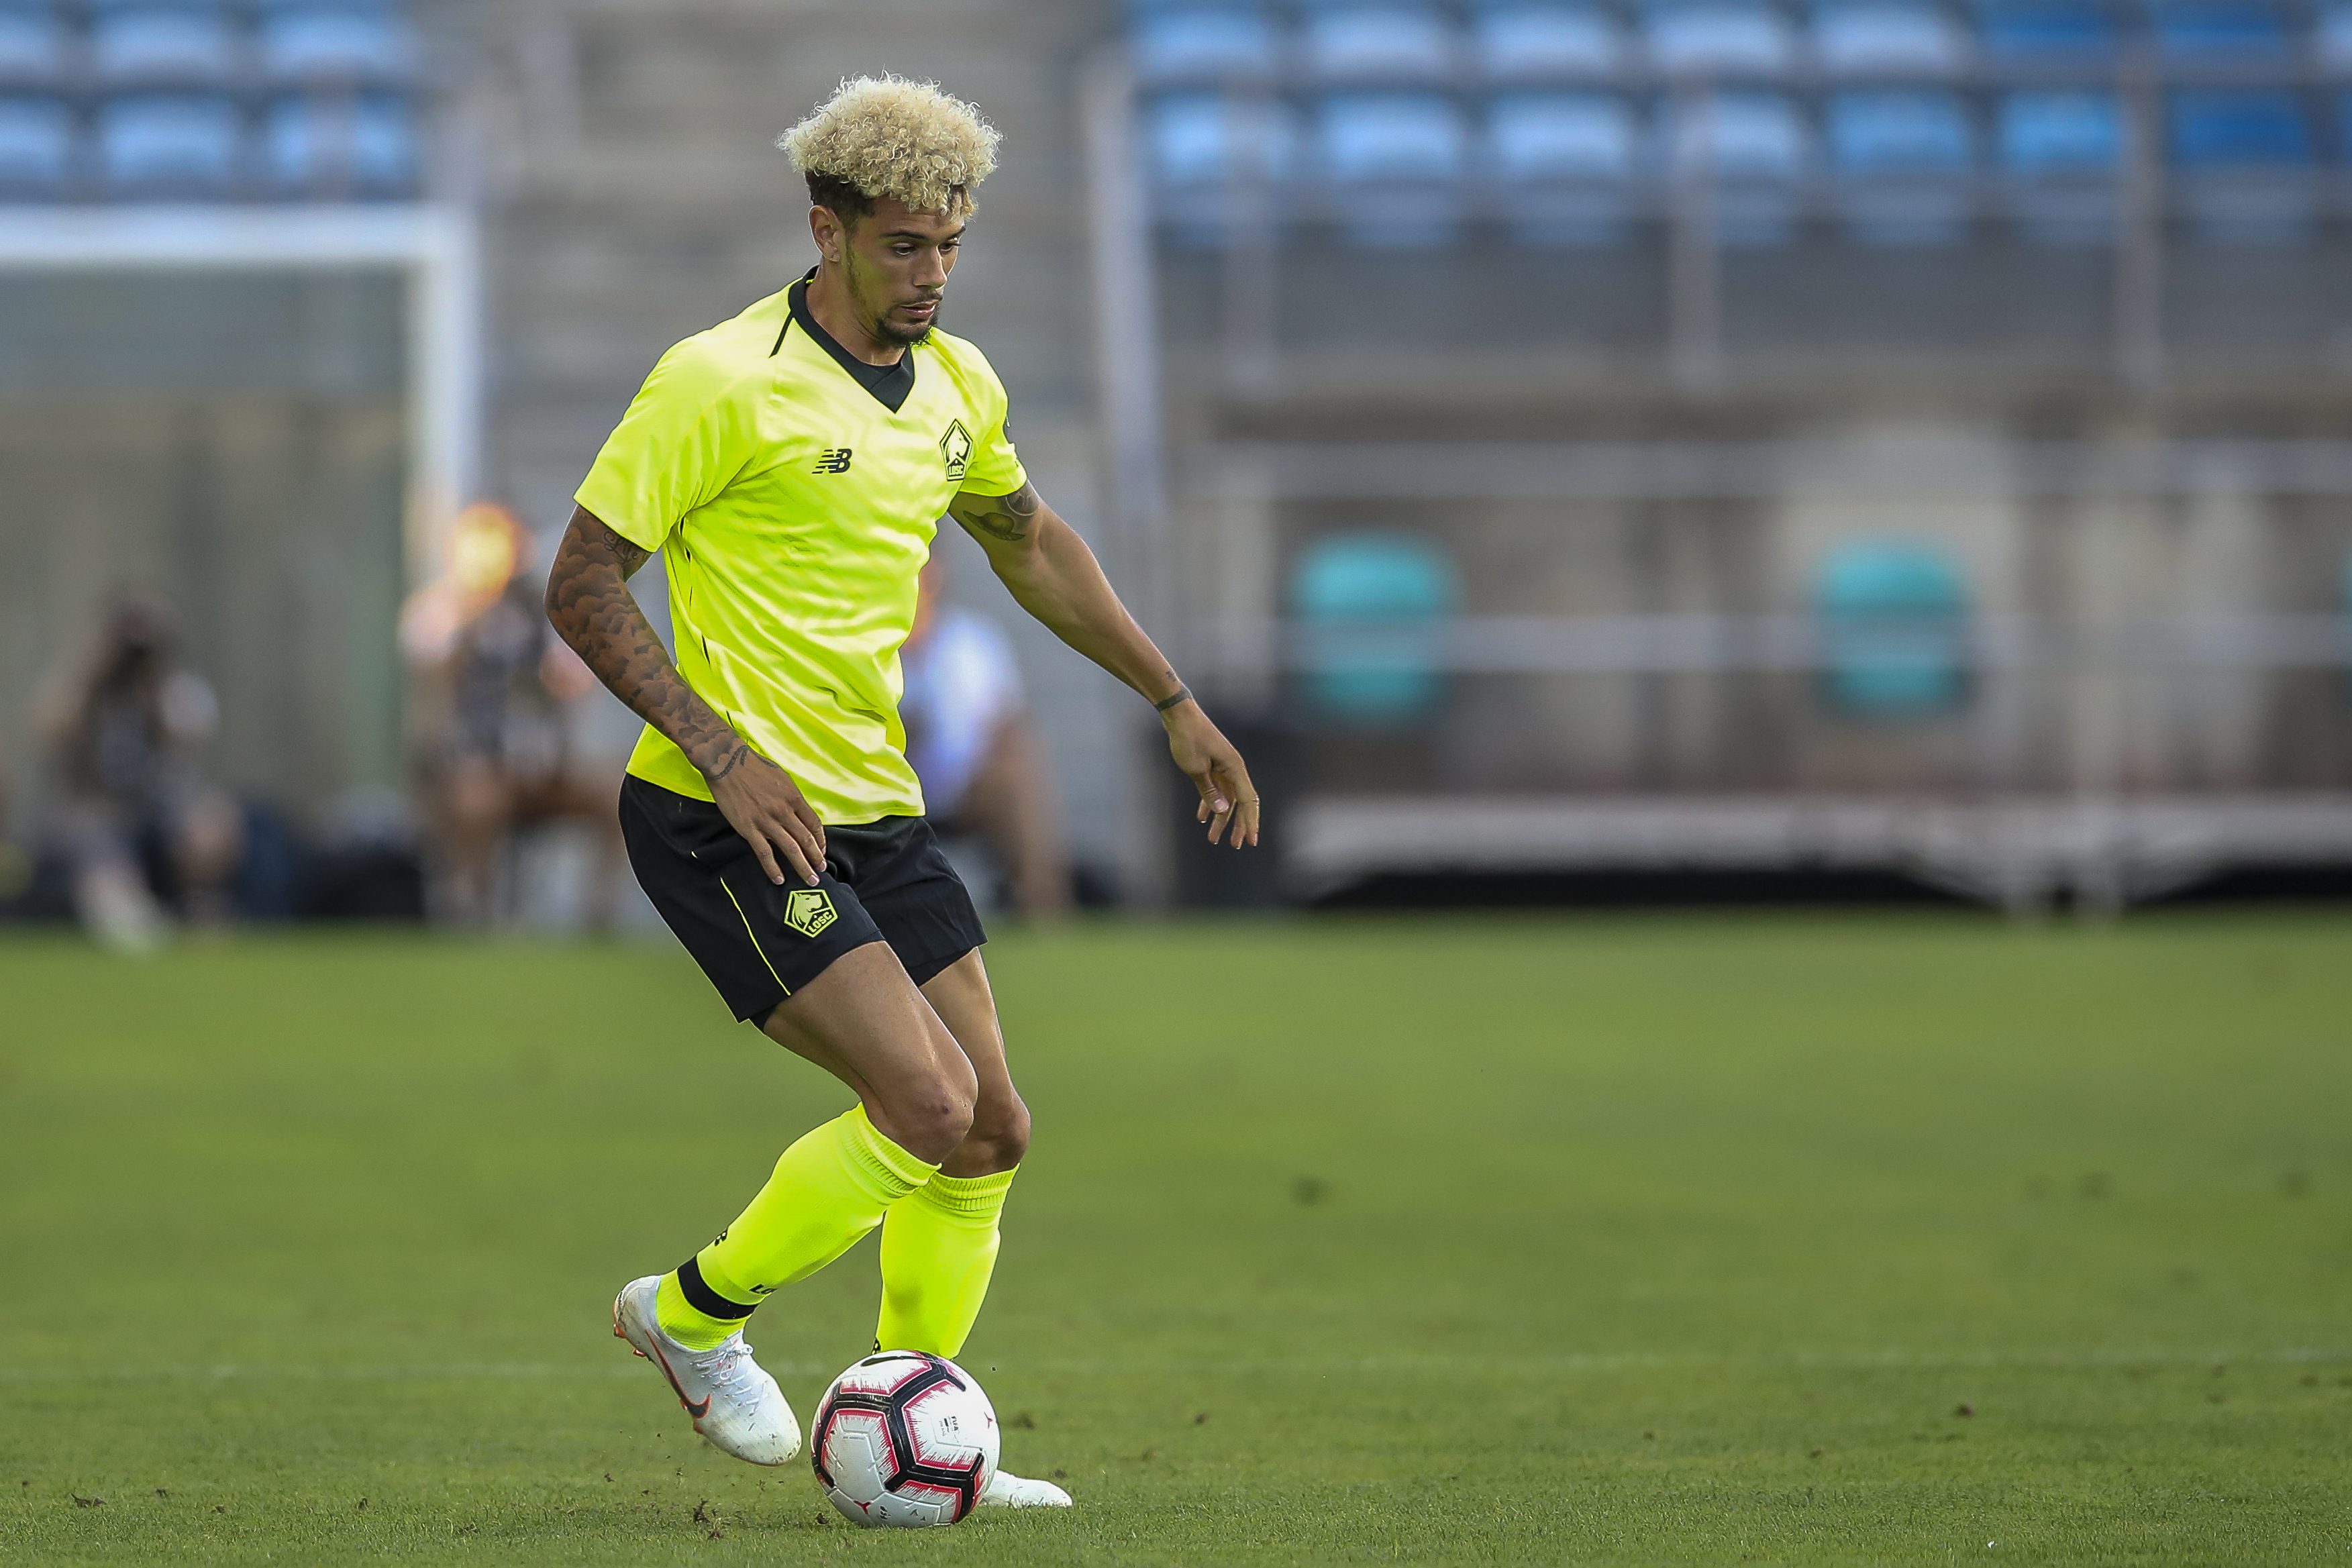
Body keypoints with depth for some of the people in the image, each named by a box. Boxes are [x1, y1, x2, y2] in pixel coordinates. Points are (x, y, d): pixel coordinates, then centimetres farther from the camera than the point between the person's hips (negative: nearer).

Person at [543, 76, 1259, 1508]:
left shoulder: (955, 385, 9)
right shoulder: (725, 381, -14)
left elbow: (1029, 542, 27)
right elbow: (583, 584, -13)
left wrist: (1176, 705, 24)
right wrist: (722, 753, -22)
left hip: (878, 812, 8)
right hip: (729, 821, -8)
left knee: (993, 1134, 5)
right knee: (928, 1105, -18)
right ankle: (696, 1312, 2)